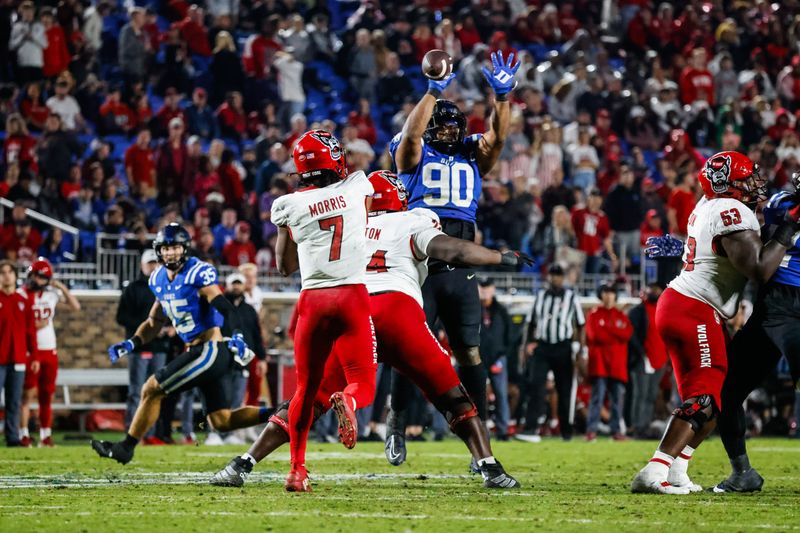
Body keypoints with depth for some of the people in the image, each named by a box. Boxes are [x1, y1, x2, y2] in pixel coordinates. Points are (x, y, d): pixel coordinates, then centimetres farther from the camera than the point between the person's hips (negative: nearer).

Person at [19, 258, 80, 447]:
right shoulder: (22, 295, -8)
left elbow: (76, 307, 4)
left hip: (49, 351, 5)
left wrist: (63, 289, -3)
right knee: (28, 393, -7)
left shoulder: (52, 293, 4)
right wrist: (34, 326, -16)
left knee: (47, 394, 7)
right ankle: (23, 434, -6)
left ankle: (45, 435, 11)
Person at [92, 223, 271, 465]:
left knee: (152, 390, -4)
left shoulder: (198, 272, -13)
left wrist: (238, 335, -40)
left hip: (210, 350, -9)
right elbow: (154, 323, 23)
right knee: (222, 421, 9)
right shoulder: (159, 280, 12)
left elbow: (224, 307, -23)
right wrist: (130, 345, 9)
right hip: (196, 352, 9)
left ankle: (126, 448, 9)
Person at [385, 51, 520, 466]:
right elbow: (412, 134, -14)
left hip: (460, 269, 3)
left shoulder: (471, 157, 16)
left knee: (470, 353, 1)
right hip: (420, 264, -3)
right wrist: (434, 92, -22)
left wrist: (502, 97, -13)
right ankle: (397, 423, 15)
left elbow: (497, 137, 1)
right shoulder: (414, 155, 6)